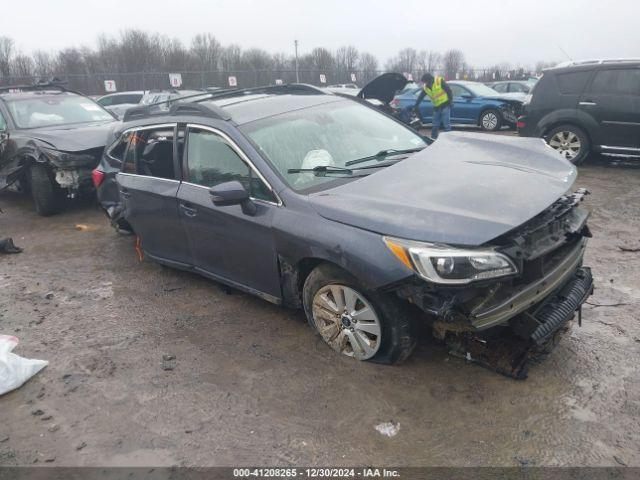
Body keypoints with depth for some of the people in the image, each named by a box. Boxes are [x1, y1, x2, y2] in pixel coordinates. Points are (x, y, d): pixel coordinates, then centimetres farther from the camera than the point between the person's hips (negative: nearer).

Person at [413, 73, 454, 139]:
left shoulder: (440, 81, -12)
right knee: (435, 126, 10)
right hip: (436, 107, 6)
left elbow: (449, 90, -9)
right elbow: (420, 97, 10)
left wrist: (451, 101, -10)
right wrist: (415, 106, 7)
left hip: (445, 105, -5)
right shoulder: (425, 88, 3)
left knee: (446, 124, -6)